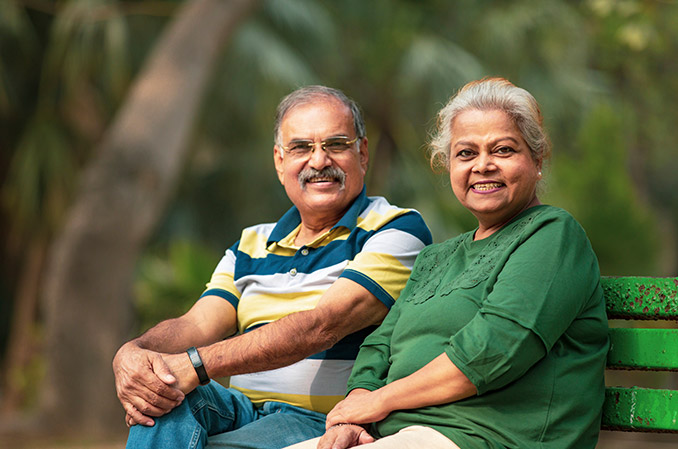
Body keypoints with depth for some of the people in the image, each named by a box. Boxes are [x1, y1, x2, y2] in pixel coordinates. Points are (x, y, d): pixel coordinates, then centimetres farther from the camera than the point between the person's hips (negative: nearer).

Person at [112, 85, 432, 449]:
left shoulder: (399, 229, 0)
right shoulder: (252, 245, 21)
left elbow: (321, 326, -15)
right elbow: (198, 324, 5)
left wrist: (193, 365, -26)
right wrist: (131, 354, -21)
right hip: (243, 411, 5)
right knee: (163, 393, -28)